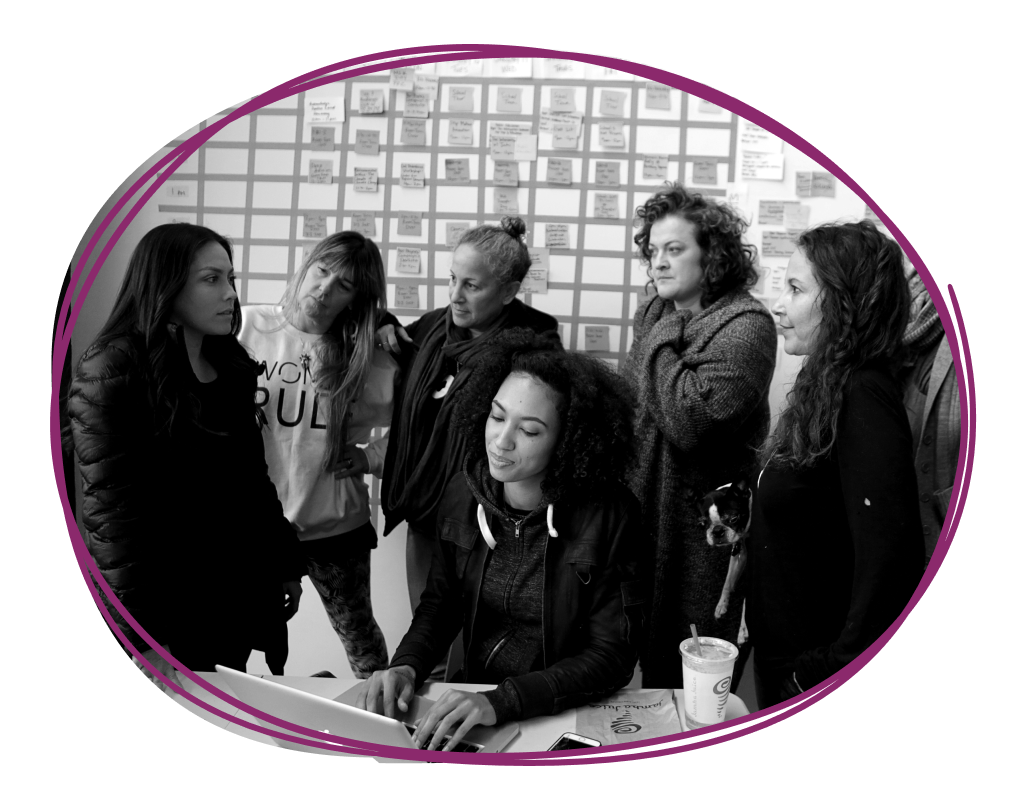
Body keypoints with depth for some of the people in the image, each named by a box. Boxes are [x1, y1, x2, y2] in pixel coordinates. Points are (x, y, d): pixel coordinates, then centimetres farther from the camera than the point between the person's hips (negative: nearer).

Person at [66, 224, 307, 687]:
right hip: (171, 610, -6)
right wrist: (143, 634, -19)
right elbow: (110, 509, -17)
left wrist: (286, 563, 12)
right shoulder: (111, 372, -13)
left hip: (239, 596, 6)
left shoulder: (230, 365, 7)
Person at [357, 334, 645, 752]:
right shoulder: (464, 492, -5)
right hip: (473, 688, 3)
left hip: (564, 714, -2)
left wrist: (500, 703, -27)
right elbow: (440, 601, 6)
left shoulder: (609, 515, -17)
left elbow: (612, 655, -16)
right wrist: (406, 666, -13)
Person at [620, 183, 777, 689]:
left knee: (688, 672, 8)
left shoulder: (745, 326, -14)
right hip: (640, 506, 7)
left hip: (699, 523, -6)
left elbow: (689, 420, -25)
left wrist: (661, 343, -15)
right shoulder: (653, 314, 9)